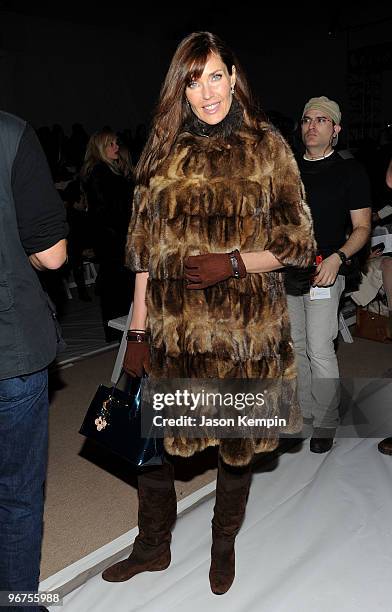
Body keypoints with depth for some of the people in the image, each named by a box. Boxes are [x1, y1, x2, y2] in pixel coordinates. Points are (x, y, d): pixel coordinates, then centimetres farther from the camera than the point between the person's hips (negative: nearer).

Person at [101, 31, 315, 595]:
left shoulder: (267, 148, 1)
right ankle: (153, 545, 38)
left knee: (238, 444, 14)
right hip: (172, 330, 2)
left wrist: (234, 262, -15)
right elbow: (145, 251, 5)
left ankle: (224, 545, 42)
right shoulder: (164, 152, 7)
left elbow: (299, 242, 1)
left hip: (246, 331, -1)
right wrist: (137, 331, 2)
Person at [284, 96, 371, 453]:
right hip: (287, 271, 5)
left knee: (320, 350, -8)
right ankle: (304, 410, 28)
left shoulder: (349, 171, -1)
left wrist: (337, 257, -20)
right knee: (296, 346, 12)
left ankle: (326, 423, 8)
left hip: (324, 273, -5)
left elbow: (362, 228, -3)